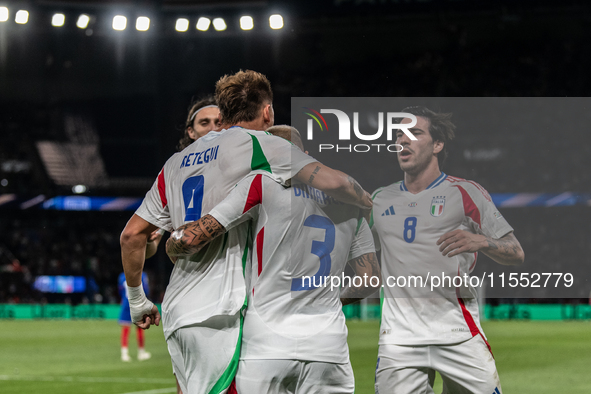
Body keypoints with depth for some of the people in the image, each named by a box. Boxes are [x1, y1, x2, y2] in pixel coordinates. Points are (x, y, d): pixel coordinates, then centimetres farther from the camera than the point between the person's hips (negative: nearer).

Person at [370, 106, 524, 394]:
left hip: (458, 334, -2)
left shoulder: (465, 193, 4)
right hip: (399, 336, 3)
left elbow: (516, 254, 0)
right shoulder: (379, 199, 16)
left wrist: (479, 242, -21)